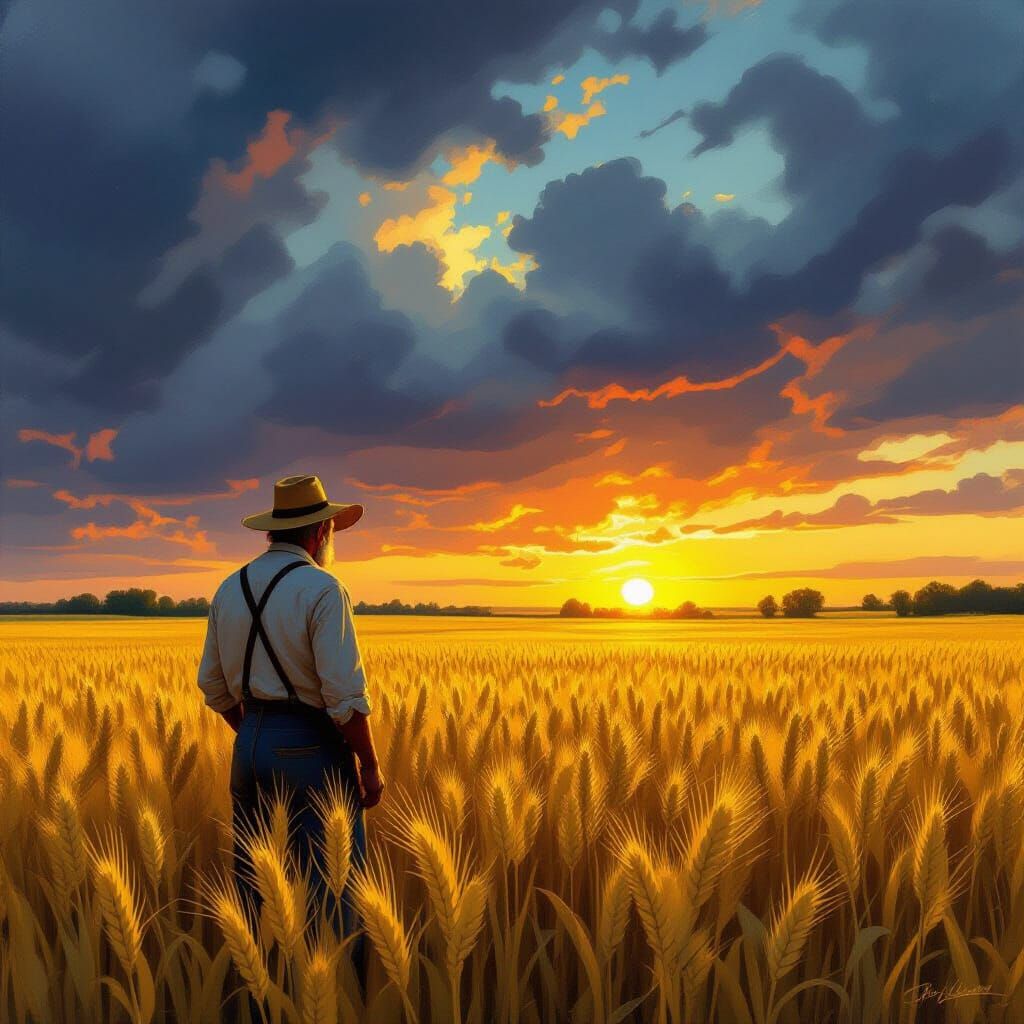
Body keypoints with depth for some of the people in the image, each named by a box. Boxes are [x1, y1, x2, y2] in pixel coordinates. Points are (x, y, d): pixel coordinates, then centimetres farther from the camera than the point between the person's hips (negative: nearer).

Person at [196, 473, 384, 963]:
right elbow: (344, 693, -18)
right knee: (331, 887, 2)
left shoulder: (229, 590, 8)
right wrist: (370, 765, -9)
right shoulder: (321, 589, -14)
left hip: (251, 745, 7)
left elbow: (214, 687, 14)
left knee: (254, 886, 16)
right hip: (312, 748, -7)